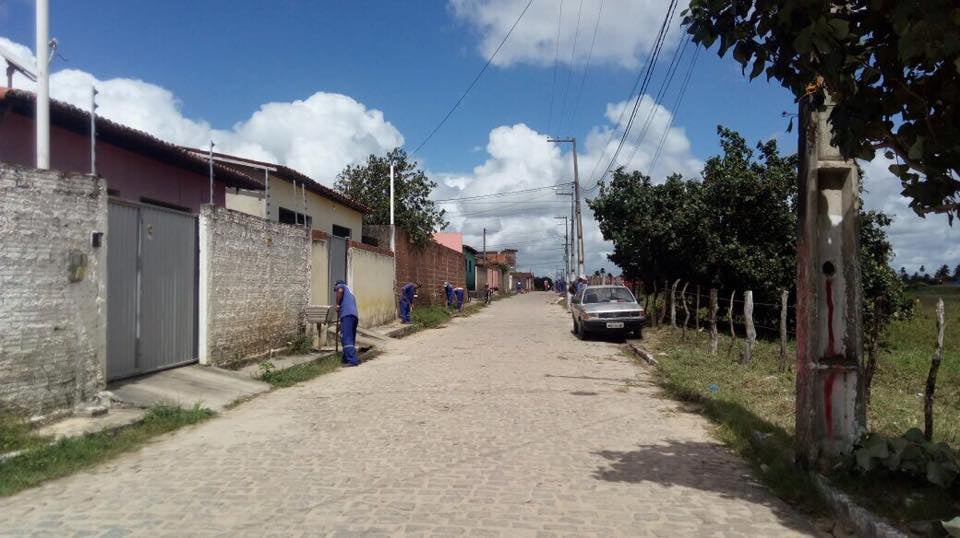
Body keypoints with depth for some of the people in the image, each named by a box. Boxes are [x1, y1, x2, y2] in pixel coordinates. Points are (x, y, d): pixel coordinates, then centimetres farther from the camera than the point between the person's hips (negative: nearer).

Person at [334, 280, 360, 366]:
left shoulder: (340, 286, 16)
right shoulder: (350, 292, 37)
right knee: (351, 339, 14)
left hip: (347, 314, -8)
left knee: (346, 339, -14)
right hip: (355, 315, 9)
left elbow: (340, 291, -9)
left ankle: (353, 360, -23)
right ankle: (346, 358, 21)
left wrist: (337, 305, -1)